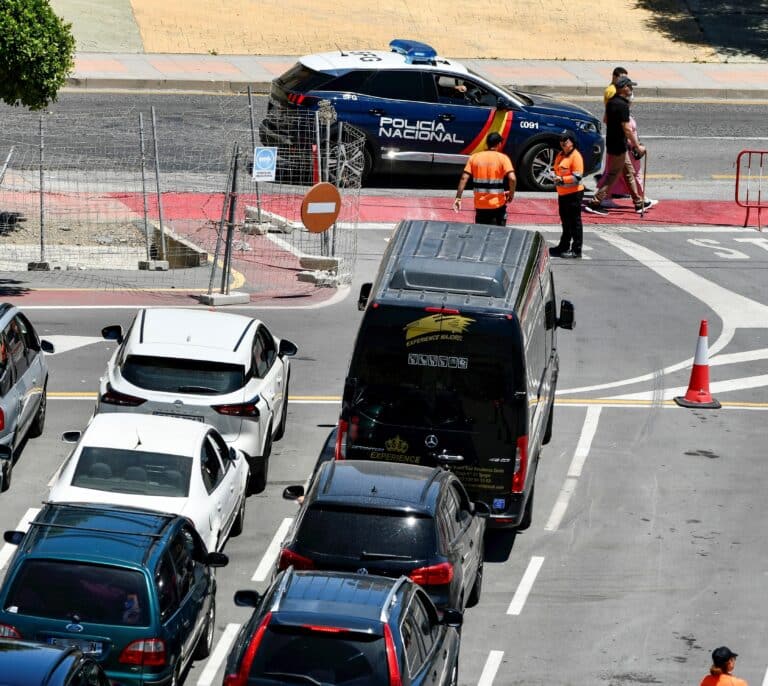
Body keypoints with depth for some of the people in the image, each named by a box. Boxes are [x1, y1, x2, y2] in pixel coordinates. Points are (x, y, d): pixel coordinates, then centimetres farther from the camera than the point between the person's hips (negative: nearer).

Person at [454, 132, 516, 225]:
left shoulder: (474, 157, 3)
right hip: (497, 204, -2)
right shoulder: (502, 158, -5)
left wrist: (458, 198, -1)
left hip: (480, 205, 2)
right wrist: (511, 194, -1)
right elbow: (512, 178, -17)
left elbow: (464, 178, -3)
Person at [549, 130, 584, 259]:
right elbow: (557, 170, 25)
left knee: (574, 222, -4)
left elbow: (577, 177, -18)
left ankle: (576, 250, 0)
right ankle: (564, 247, 31)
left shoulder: (576, 156, -13)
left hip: (574, 193, -9)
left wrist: (562, 179, -25)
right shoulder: (560, 155, 13)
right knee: (565, 222, 19)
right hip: (562, 193, 9)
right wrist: (555, 177, 4)